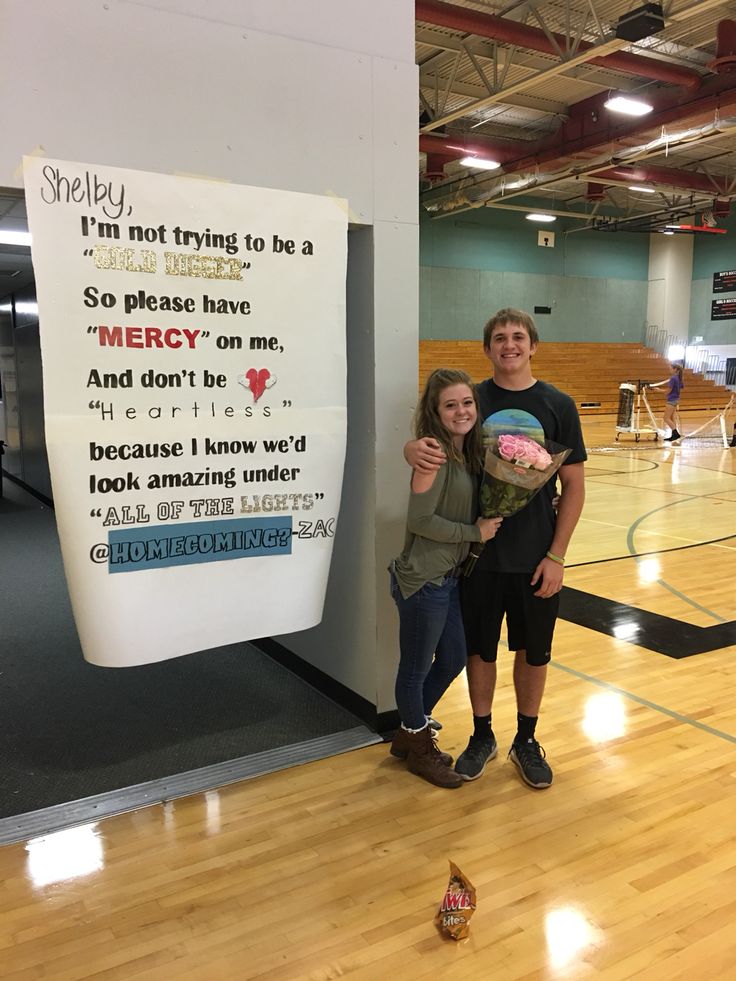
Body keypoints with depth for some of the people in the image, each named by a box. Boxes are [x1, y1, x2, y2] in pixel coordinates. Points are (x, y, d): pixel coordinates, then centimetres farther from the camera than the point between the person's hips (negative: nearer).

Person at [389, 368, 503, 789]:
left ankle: (410, 732, 42)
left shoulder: (467, 451, 6)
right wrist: (476, 532, -15)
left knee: (453, 659, 22)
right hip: (423, 581, -9)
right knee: (416, 668, 11)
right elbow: (420, 520, -22)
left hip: (451, 577, 9)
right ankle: (419, 747, 34)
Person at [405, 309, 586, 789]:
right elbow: (421, 444, 1)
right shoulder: (473, 400, -2)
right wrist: (414, 449, -24)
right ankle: (483, 736, 34)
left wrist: (556, 556, -7)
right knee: (480, 649, 13)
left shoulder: (557, 405, -4)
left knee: (533, 651, 14)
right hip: (480, 554, 0)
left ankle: (526, 740, 35)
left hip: (536, 557, 0)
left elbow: (574, 487, -2)